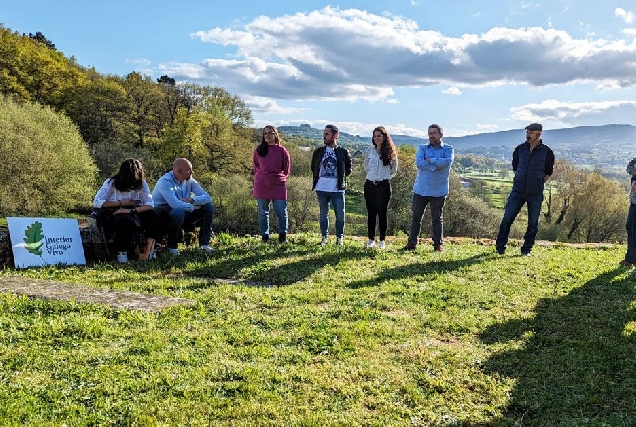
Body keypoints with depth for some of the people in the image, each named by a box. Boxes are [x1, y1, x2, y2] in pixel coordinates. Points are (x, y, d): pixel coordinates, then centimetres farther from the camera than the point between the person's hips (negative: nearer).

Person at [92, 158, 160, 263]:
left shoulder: (141, 184, -4)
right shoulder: (111, 183, -10)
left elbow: (149, 204, -16)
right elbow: (96, 202, -17)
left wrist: (132, 210, -32)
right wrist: (121, 203, -19)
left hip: (132, 215, 4)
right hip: (111, 216, -4)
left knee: (152, 215, -23)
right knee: (127, 221, -37)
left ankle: (147, 252, -16)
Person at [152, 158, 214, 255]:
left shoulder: (189, 180, 0)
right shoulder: (165, 181, -21)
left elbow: (207, 197, -7)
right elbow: (174, 204, -35)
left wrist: (191, 200, -23)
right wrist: (192, 207, -21)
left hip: (183, 212, 7)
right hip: (162, 213, -7)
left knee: (208, 206, -5)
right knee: (179, 211, -39)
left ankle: (204, 243, 0)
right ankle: (171, 246, -17)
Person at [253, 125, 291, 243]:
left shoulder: (282, 150, 0)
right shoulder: (259, 150, 5)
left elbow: (287, 168, 8)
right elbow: (255, 166, 17)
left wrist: (281, 178, 4)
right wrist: (261, 175, 9)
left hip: (278, 186, -2)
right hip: (261, 186, 2)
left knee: (282, 212, -2)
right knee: (263, 213, 7)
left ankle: (283, 235, 18)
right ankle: (265, 237, 18)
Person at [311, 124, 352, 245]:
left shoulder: (343, 152, -1)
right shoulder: (318, 151, 5)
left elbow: (348, 170, 9)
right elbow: (313, 167, 18)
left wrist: (340, 178, 2)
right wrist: (319, 177, 9)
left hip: (338, 189, -2)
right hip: (321, 189, 2)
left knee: (340, 215, 1)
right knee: (323, 214, 11)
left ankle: (339, 237, 18)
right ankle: (324, 237, 23)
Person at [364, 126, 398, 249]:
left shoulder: (390, 152, -1)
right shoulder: (369, 151, 5)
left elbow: (394, 171, 9)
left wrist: (384, 177, 5)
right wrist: (373, 175, 12)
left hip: (384, 185, -2)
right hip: (370, 184, 2)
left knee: (382, 212, -1)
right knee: (371, 212, 6)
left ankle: (382, 240, 8)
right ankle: (371, 239, 14)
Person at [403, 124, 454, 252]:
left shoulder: (448, 149, 3)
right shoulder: (422, 148, 8)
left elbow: (448, 161, -18)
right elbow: (418, 162, -10)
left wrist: (430, 160, -13)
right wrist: (435, 167, -18)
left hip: (438, 191, -2)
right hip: (420, 189, 2)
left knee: (437, 218, 7)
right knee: (416, 217, 6)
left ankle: (438, 244, 15)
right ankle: (412, 243, 12)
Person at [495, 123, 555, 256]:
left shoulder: (546, 152, -2)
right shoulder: (519, 149, 5)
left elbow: (548, 173, 9)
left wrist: (538, 183, 1)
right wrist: (520, 179, 11)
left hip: (536, 194, -1)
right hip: (517, 191, 2)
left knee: (533, 223, 5)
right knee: (507, 219, 1)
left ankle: (526, 250, 17)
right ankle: (500, 247, 14)